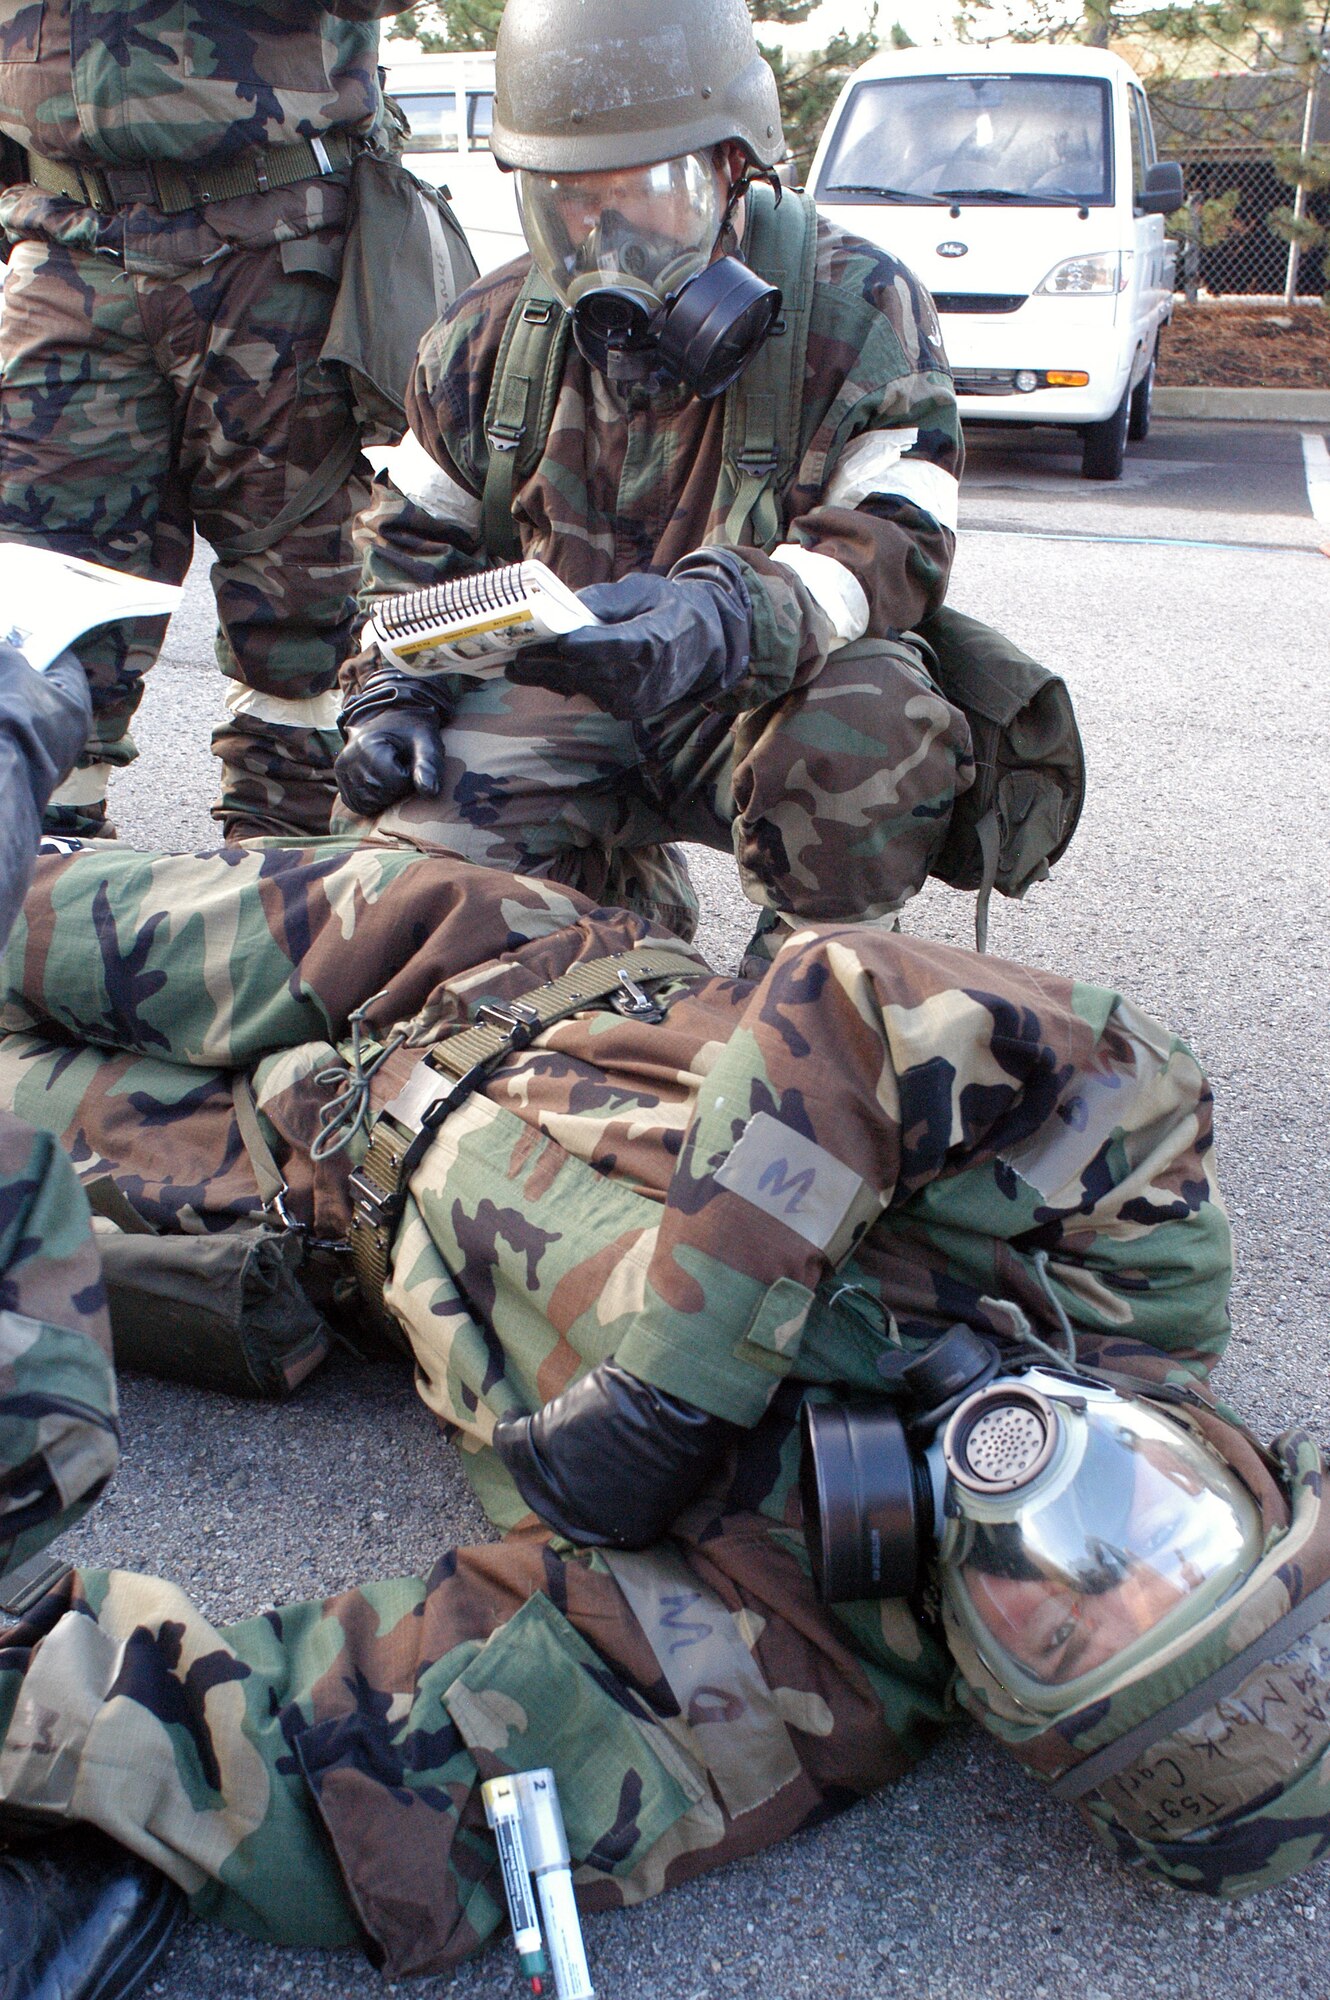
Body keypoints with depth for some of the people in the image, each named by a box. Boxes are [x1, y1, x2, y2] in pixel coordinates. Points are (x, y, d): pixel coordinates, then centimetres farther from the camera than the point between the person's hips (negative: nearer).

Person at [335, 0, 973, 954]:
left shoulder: (856, 309, -11)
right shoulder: (495, 329, 4)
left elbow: (894, 544, -22)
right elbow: (415, 537, 15)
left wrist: (724, 620, -42)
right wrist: (391, 692, -3)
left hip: (761, 694, -3)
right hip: (561, 691, 4)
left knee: (871, 736, -37)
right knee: (409, 824, -19)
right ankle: (629, 892, 14)